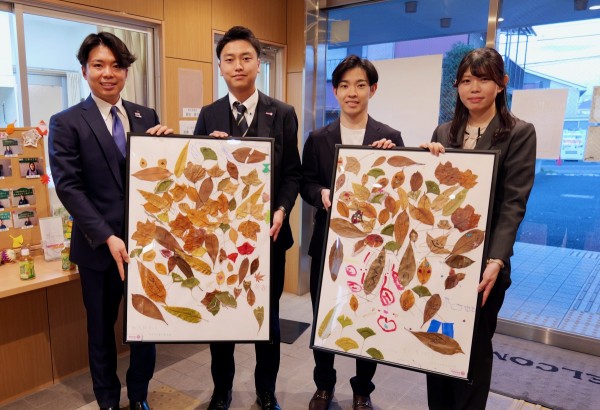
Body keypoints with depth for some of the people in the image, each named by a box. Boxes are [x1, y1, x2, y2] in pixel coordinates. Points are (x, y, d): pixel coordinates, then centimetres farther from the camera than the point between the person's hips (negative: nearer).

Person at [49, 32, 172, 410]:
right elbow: (68, 186, -10)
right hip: (99, 245, -2)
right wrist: (107, 237, -19)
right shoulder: (66, 123, -4)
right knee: (102, 326, 16)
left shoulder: (147, 117, 6)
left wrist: (167, 141, -13)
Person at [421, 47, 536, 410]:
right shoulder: (444, 133, 8)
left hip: (482, 261, -4)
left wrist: (495, 260, -24)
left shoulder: (519, 133, -4)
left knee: (473, 347, 11)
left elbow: (513, 204, -12)